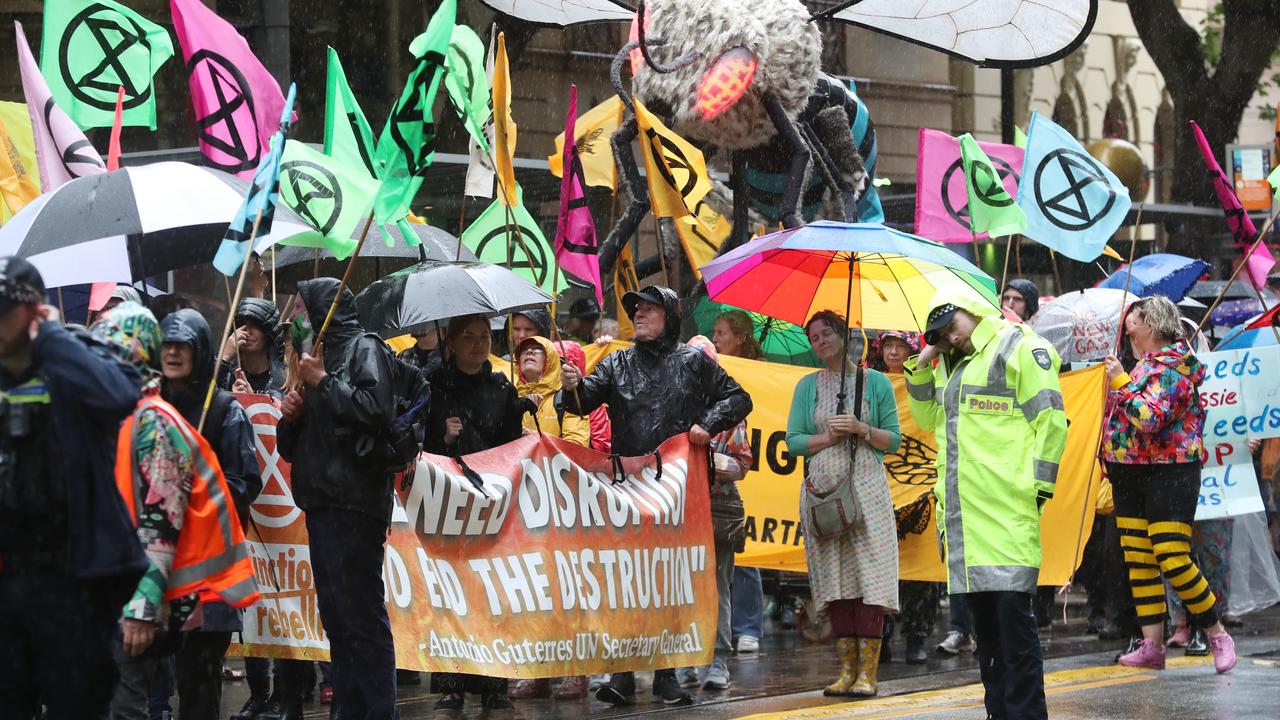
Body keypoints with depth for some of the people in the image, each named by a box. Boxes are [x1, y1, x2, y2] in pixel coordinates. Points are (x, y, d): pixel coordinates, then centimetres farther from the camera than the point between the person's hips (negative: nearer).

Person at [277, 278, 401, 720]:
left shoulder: (365, 349, -1)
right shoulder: (318, 358, 23)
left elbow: (375, 410, -21)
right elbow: (292, 448, 27)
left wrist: (323, 382, -10)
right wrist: (290, 417, 6)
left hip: (354, 506, -9)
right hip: (321, 506, 9)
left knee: (362, 617, -11)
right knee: (337, 618, 10)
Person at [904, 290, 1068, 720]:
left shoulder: (1020, 349, -2)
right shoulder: (952, 365, 22)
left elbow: (1051, 419, -7)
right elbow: (928, 417, 29)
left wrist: (1039, 487, -12)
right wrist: (922, 365, 15)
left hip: (1005, 506, -8)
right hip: (962, 513, 8)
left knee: (1012, 608, -10)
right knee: (983, 614, 11)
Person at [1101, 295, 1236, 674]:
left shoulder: (1172, 366, -12)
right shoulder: (1144, 364, 16)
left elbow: (1149, 418, -25)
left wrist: (1121, 382, -17)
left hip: (1169, 474, -9)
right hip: (1132, 474, 9)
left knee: (1174, 561, -12)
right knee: (1138, 562, 5)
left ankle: (1218, 636, 1)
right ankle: (1151, 646, 7)